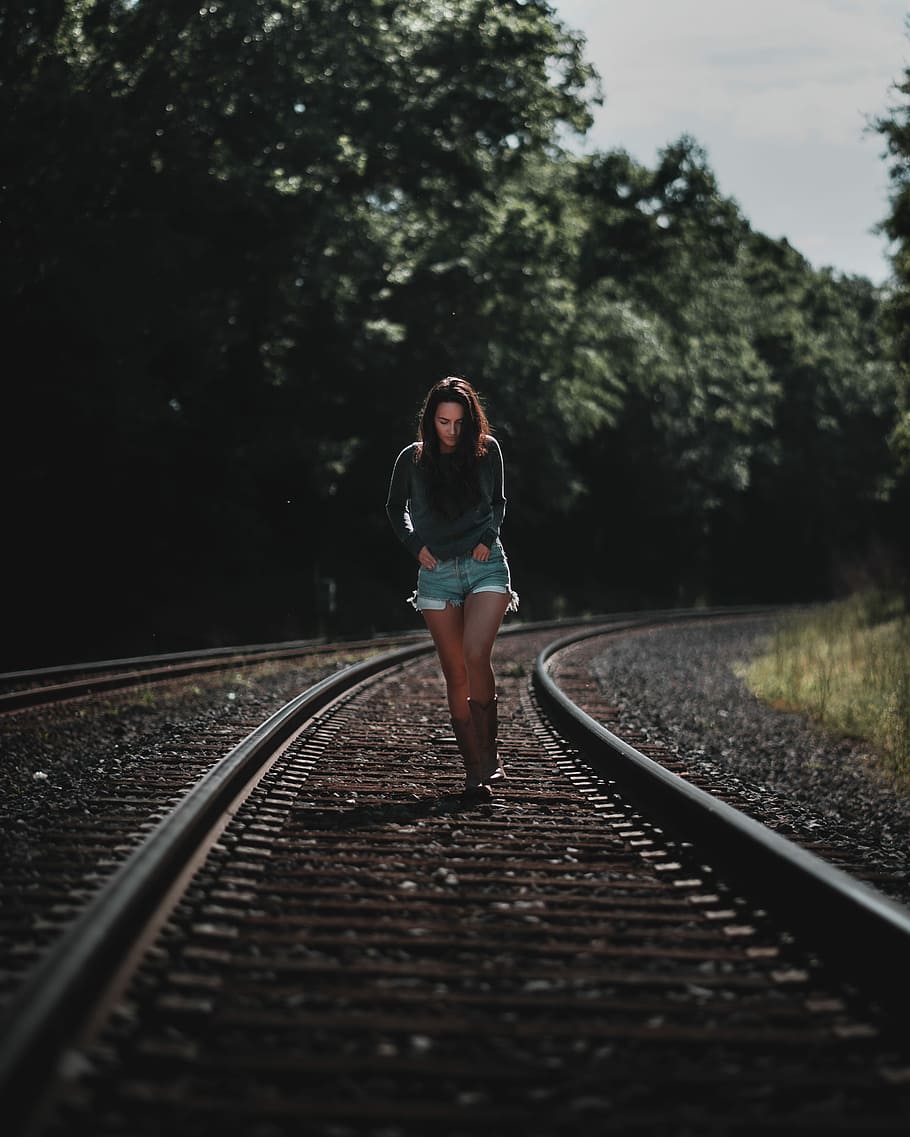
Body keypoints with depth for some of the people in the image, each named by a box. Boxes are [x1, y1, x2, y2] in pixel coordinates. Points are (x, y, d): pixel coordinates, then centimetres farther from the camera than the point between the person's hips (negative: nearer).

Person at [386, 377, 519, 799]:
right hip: (437, 571, 1)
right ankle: (474, 768, 5)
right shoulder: (413, 459, 1)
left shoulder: (487, 450, 2)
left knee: (476, 655, -22)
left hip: (485, 566, -1)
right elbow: (395, 507, 18)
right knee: (455, 673, 0)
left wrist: (488, 537, -1)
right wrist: (415, 544, 4)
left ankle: (489, 752, -9)